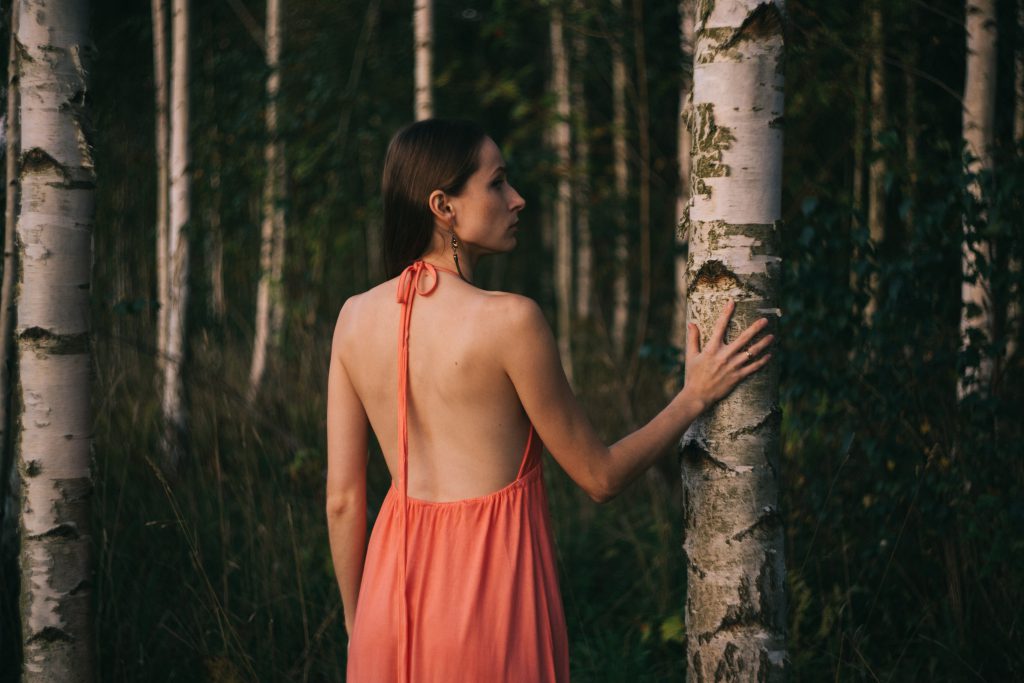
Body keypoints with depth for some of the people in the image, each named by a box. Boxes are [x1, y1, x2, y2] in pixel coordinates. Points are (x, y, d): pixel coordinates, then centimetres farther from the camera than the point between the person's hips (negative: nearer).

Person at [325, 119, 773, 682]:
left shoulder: (355, 318, 1)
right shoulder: (509, 320, -15)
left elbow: (342, 499, 4)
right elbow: (599, 477, -4)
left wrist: (357, 628, 16)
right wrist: (696, 395, 8)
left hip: (393, 588, 5)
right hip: (491, 587, -5)